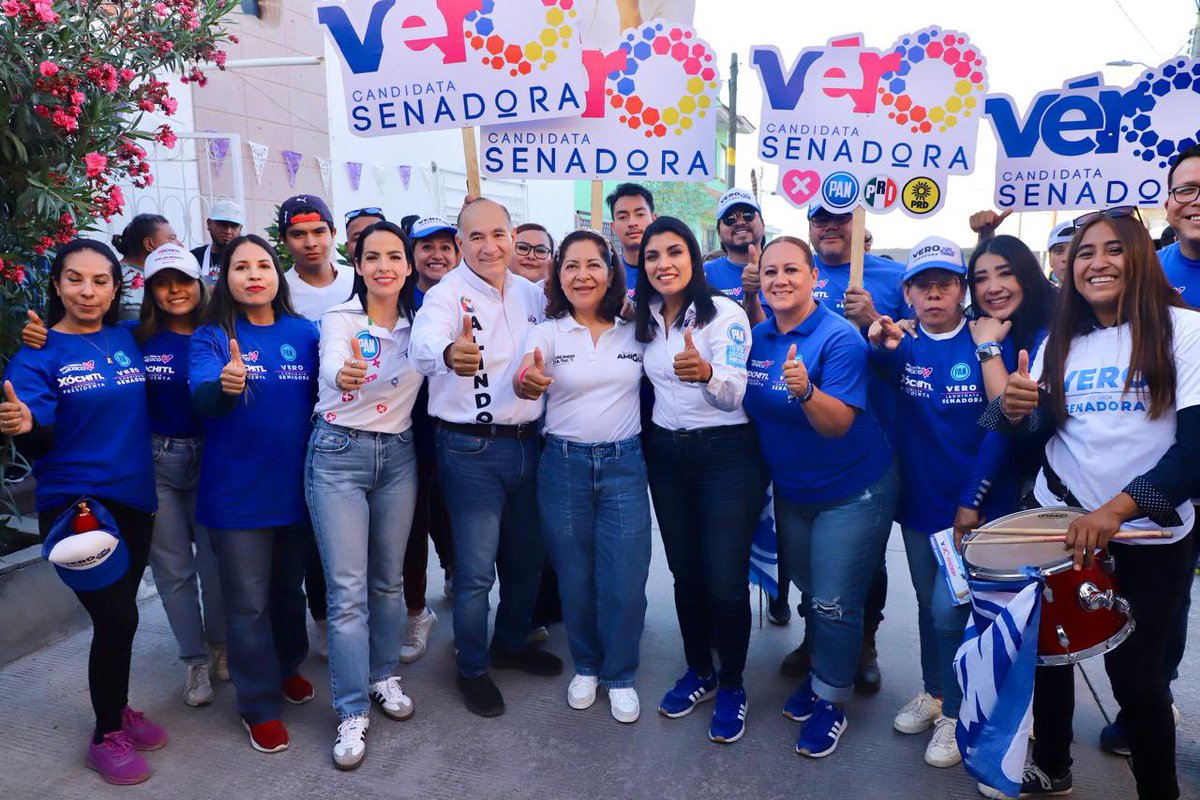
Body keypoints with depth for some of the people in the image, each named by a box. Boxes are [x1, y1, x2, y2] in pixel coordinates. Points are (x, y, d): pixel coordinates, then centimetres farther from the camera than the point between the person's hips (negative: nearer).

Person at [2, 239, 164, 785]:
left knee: (119, 615, 15)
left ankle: (118, 710, 35)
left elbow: (141, 412, 12)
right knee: (117, 617, -7)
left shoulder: (127, 340, 6)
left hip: (133, 500, 5)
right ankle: (106, 736, 14)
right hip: (76, 506, -4)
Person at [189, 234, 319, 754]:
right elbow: (202, 395, -23)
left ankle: (287, 667, 44)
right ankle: (258, 703, 24)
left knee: (289, 587, 20)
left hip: (295, 486, 3)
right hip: (237, 491, -3)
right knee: (249, 603, 6)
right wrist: (224, 385, -45)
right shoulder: (212, 337, -6)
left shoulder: (304, 333, 1)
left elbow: (319, 402, 5)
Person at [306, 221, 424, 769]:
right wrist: (344, 375, -51)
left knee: (388, 578, 14)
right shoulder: (340, 318, -10)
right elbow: (332, 368, -29)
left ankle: (383, 677, 34)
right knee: (348, 590, -2)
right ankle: (352, 712, 9)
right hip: (340, 455, -4)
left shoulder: (418, 322, 3)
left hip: (398, 455, 4)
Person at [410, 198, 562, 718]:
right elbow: (424, 343, -34)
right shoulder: (448, 295, -13)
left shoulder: (532, 294, 6)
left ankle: (511, 644, 40)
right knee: (476, 569, 1)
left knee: (528, 556, 17)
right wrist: (448, 355, -58)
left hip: (528, 442, 6)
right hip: (471, 449, -5)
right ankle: (473, 670, 23)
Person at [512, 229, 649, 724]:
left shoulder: (634, 331, 5)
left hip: (624, 464, 1)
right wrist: (527, 380, -44)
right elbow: (524, 380, -22)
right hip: (564, 464, 0)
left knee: (625, 581, -1)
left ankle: (620, 675, 23)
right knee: (574, 579, 10)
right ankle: (586, 667, 34)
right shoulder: (547, 332, -1)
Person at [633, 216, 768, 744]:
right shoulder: (645, 319, 7)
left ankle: (732, 685, 19)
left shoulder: (726, 314, -11)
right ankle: (698, 671, 33)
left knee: (724, 580, -3)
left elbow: (734, 390, -25)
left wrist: (706, 373, -43)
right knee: (684, 572, 14)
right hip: (666, 455, 6)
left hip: (726, 456, -5)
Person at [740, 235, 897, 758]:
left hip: (851, 492, -6)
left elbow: (838, 425, -28)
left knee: (834, 603, 2)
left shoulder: (839, 338, -22)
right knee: (809, 590, 21)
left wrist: (804, 388, -44)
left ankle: (831, 701, 23)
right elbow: (753, 405, 10)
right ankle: (820, 674, 43)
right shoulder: (759, 337, -2)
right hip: (791, 490, 6)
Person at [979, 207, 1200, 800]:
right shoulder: (1059, 342, 5)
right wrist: (1014, 409, -20)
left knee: (1134, 672, 3)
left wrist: (1116, 509, -28)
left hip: (1149, 535, -4)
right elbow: (1035, 430, 3)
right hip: (1060, 520, 4)